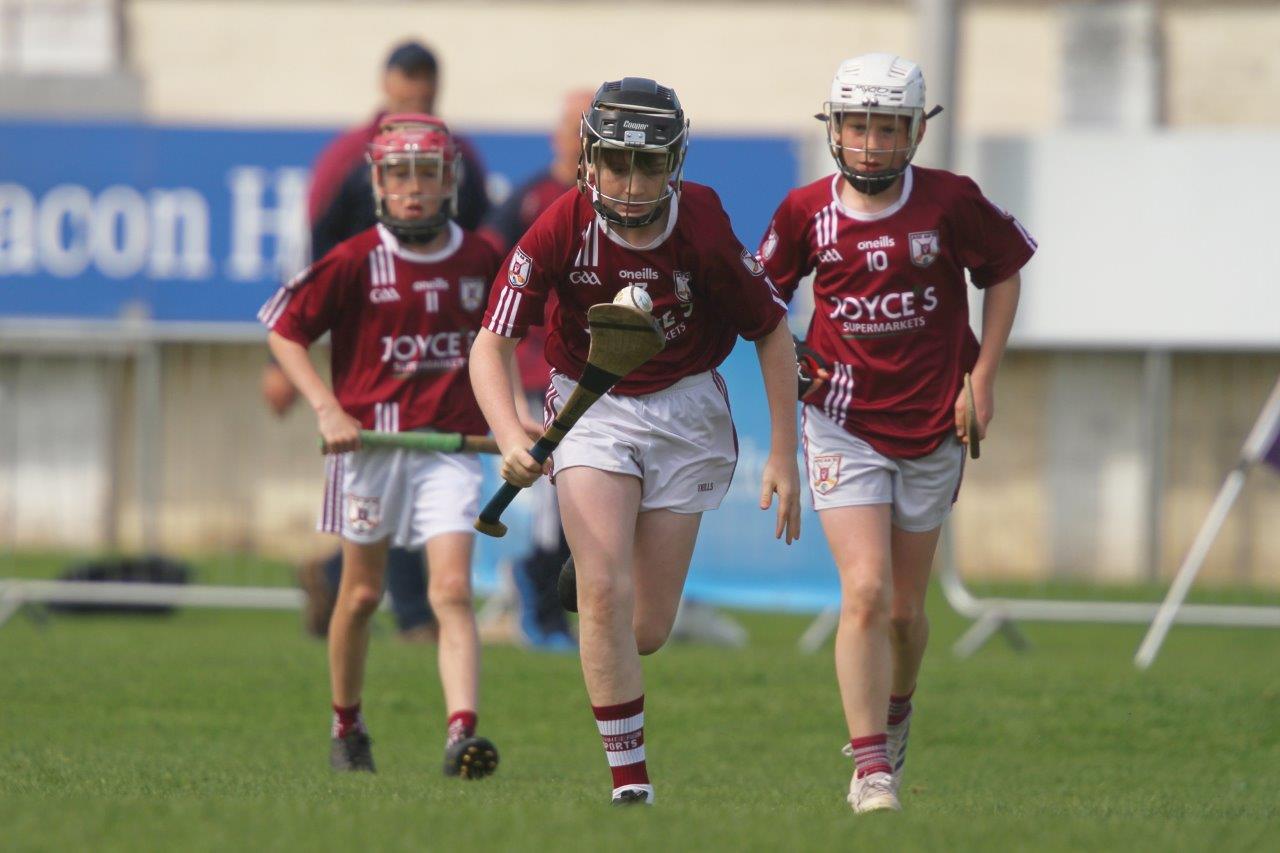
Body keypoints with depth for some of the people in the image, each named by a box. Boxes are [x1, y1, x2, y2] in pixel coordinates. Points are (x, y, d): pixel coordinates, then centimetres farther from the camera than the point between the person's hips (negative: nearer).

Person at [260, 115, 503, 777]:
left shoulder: (481, 261, 3)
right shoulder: (354, 262, -7)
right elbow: (283, 331, -3)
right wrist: (327, 409, -13)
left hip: (452, 445, 1)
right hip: (370, 440, -1)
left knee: (452, 590, -14)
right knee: (362, 592, 10)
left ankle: (462, 734, -26)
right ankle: (346, 727, 30)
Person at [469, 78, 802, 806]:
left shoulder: (703, 233, -19)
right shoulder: (562, 232, -19)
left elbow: (774, 334, -6)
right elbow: (491, 344, -18)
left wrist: (784, 457, -6)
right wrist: (511, 438, -36)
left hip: (686, 411, 1)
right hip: (592, 410, -1)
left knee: (648, 628, 2)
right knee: (605, 592, -20)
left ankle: (610, 662, 42)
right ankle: (631, 782, -10)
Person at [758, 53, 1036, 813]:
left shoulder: (951, 203, -10)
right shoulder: (807, 211, -6)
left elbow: (1004, 271, 6)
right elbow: (764, 294, 11)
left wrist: (983, 377, 1)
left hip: (932, 430, 1)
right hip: (844, 427, -1)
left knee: (904, 608, 10)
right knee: (866, 592, -16)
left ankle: (896, 714, 41)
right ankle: (871, 768, -12)